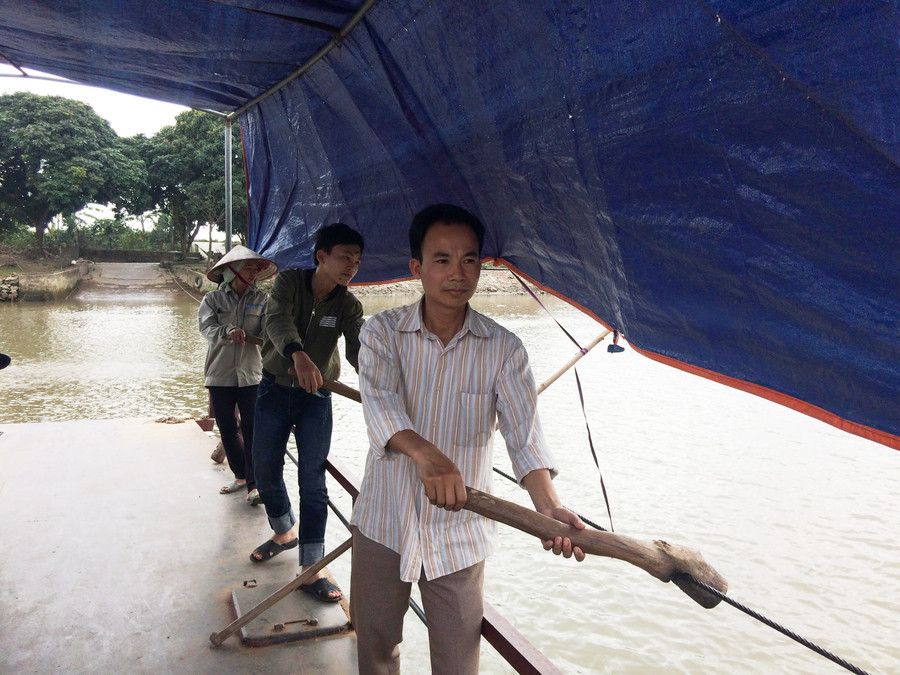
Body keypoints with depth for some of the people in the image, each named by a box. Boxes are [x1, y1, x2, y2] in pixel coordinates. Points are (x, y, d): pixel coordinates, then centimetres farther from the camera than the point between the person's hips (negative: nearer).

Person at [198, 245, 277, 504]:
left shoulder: (261, 299, 4)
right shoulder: (212, 299, 2)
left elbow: (268, 329, -9)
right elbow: (207, 327, -14)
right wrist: (227, 331, -35)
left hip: (251, 374, -1)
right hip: (220, 375, 1)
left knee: (252, 431, -3)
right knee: (227, 430, 12)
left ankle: (254, 484, 5)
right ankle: (240, 476, 30)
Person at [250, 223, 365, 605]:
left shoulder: (349, 306, -8)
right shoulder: (289, 281, -12)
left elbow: (358, 349, -23)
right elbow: (277, 320, -31)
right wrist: (298, 354, -53)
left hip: (316, 398, 0)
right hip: (274, 390, 1)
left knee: (313, 482, -4)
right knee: (265, 470, 12)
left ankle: (310, 569, 5)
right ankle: (285, 533, 39)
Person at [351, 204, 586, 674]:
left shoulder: (503, 349, -6)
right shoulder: (382, 333, -6)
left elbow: (523, 433, -14)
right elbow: (380, 400, -23)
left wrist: (548, 507, -32)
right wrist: (426, 454, -43)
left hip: (459, 533, 0)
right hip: (383, 523, 1)